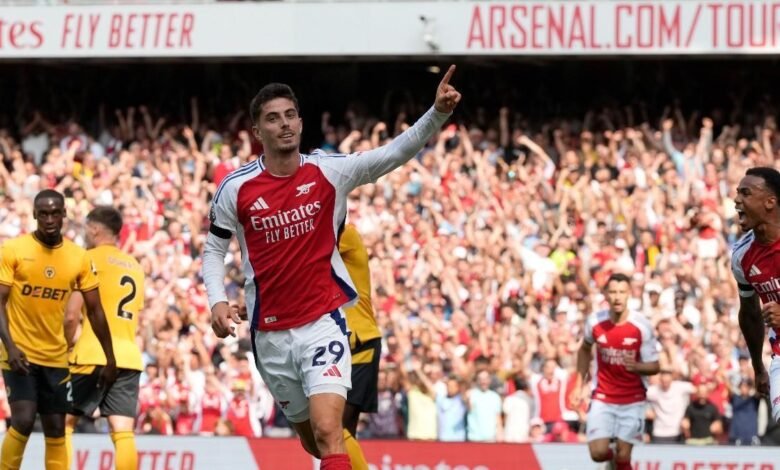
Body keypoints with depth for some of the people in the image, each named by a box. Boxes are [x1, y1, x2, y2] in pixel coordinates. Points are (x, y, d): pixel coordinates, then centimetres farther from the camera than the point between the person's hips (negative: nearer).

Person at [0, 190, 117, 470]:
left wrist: (110, 358, 6)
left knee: (56, 429, 5)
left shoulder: (79, 257, 1)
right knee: (23, 420, -16)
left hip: (56, 357, 4)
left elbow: (94, 310, 7)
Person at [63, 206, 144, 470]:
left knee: (64, 422, 6)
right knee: (123, 432, -3)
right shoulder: (135, 266, 18)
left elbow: (72, 315, -9)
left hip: (92, 354, -5)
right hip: (129, 356, 5)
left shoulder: (89, 259, -3)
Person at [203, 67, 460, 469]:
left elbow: (394, 153, -16)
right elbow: (214, 248, 10)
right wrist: (217, 301, -7)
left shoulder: (329, 173, -6)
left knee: (327, 432, -20)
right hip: (270, 334, 3)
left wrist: (437, 113, -31)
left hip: (322, 323, -3)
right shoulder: (235, 189, -4)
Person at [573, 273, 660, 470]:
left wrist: (636, 366, -31)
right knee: (598, 453, -9)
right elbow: (585, 350, 16)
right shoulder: (595, 322, -7)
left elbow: (654, 366, -9)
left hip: (632, 400, -1)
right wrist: (579, 384, 12)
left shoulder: (642, 326, -14)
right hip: (602, 398, 1)